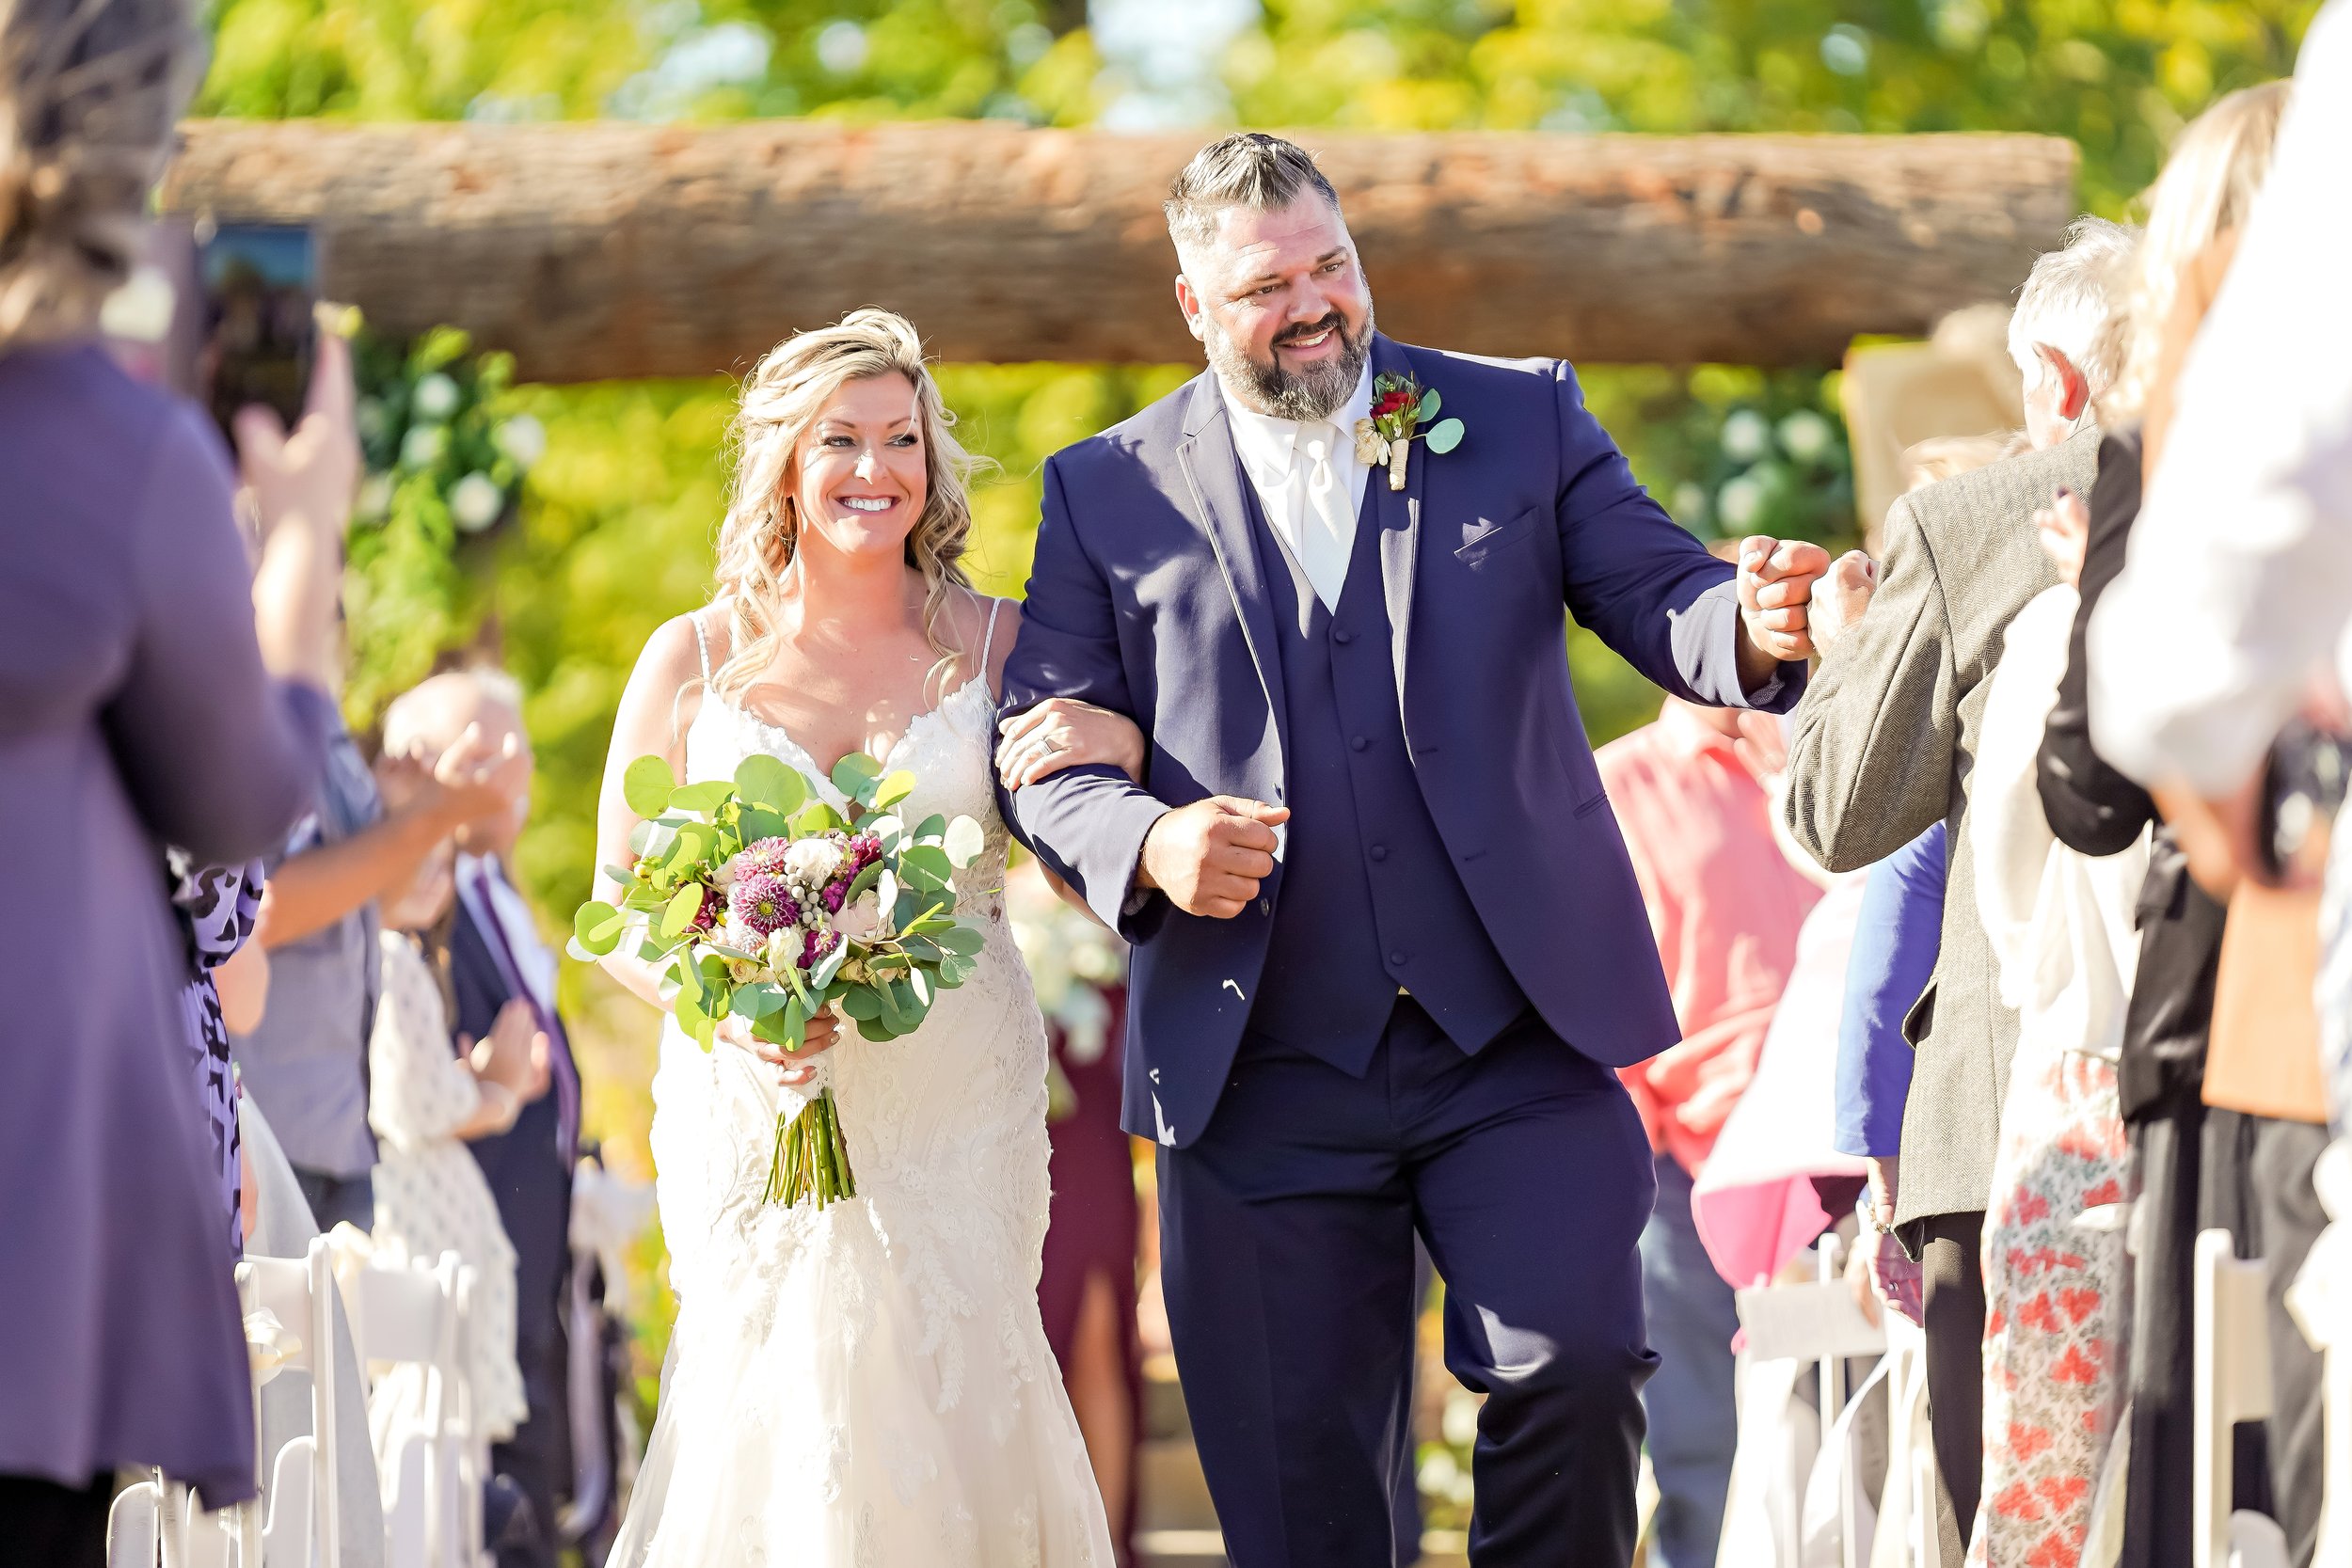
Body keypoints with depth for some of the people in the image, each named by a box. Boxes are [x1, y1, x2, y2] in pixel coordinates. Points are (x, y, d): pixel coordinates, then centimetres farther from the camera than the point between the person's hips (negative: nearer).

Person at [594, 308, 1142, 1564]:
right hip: (753, 1104, 0)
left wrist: (1114, 747, -10)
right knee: (779, 1406, -10)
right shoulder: (694, 661, 5)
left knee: (951, 1399, -8)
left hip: (956, 1097, 1)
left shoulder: (997, 647, 7)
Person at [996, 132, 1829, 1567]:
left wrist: (1754, 626, -24)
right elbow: (1041, 750, 7)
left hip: (1520, 1040, 0)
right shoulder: (1109, 493, 8)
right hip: (1266, 1071, 0)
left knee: (1579, 1367, -18)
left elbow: (1659, 594, 0)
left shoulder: (1520, 420, 9)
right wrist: (1146, 843, -14)